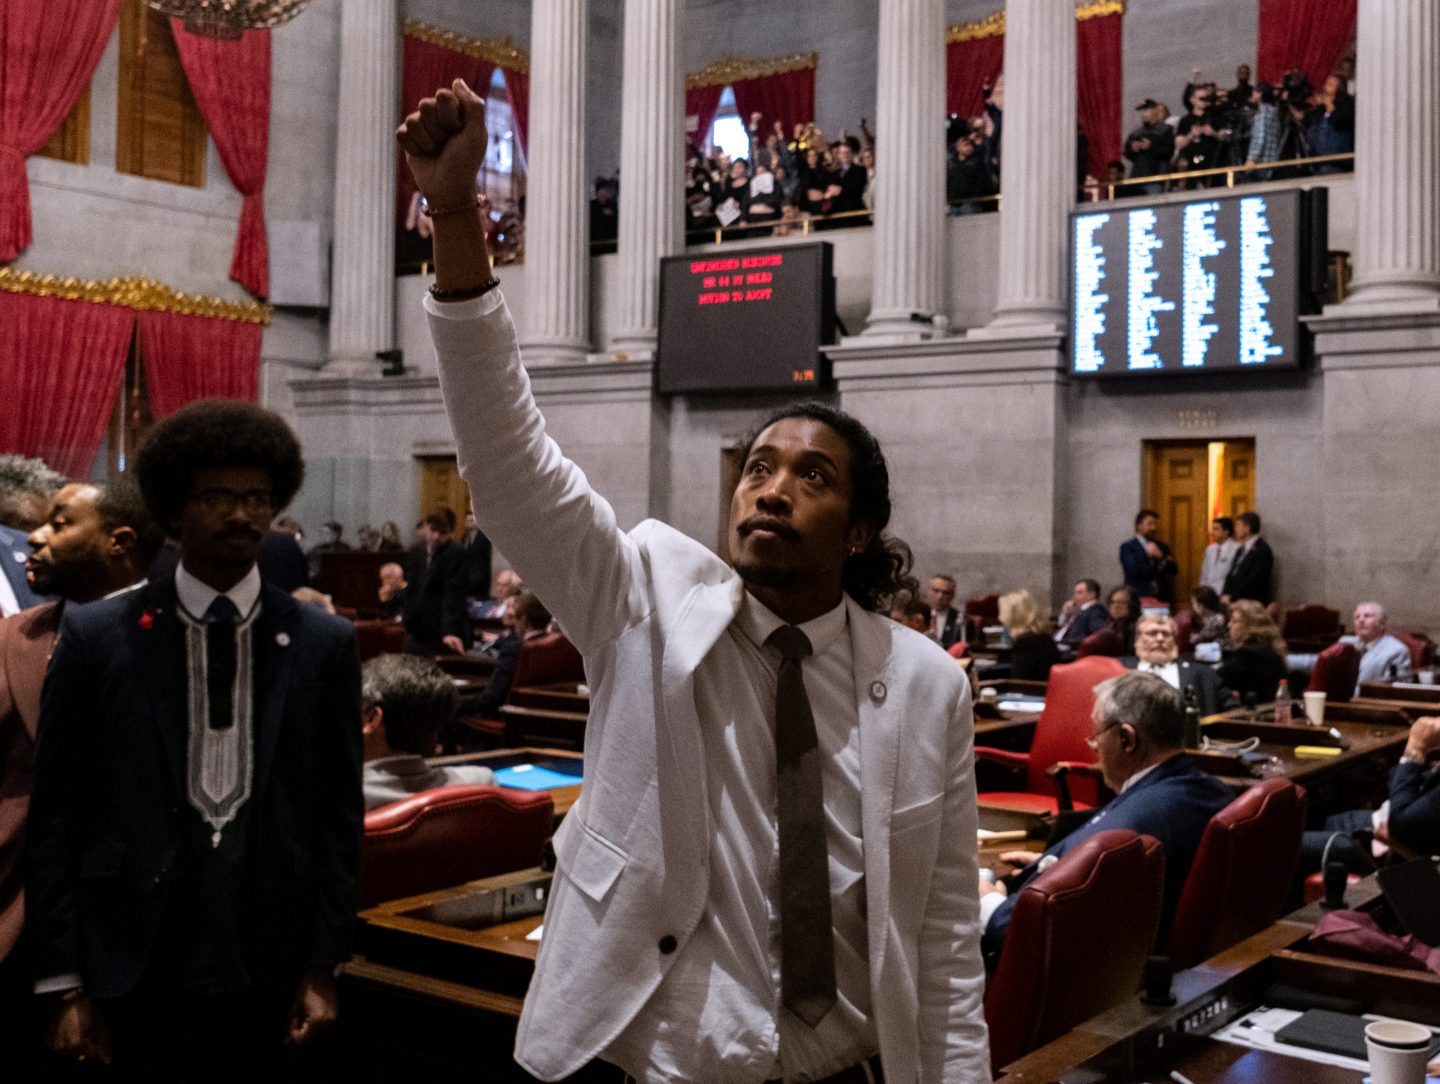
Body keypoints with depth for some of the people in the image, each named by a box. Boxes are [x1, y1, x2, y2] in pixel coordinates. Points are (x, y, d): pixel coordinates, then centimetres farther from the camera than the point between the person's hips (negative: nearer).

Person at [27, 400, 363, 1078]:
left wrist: (323, 966, 2)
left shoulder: (324, 644, 2)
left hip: (266, 967, 1)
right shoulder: (97, 636, -1)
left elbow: (338, 814, 5)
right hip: (140, 966, -1)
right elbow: (54, 819, 0)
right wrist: (65, 984, -3)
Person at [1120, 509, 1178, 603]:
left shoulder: (1162, 547, 17)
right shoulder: (1127, 546, 2)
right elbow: (1133, 570, -11)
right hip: (1138, 598, -4)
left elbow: (1173, 570, 7)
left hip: (1162, 598, 4)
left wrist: (1161, 556, -11)